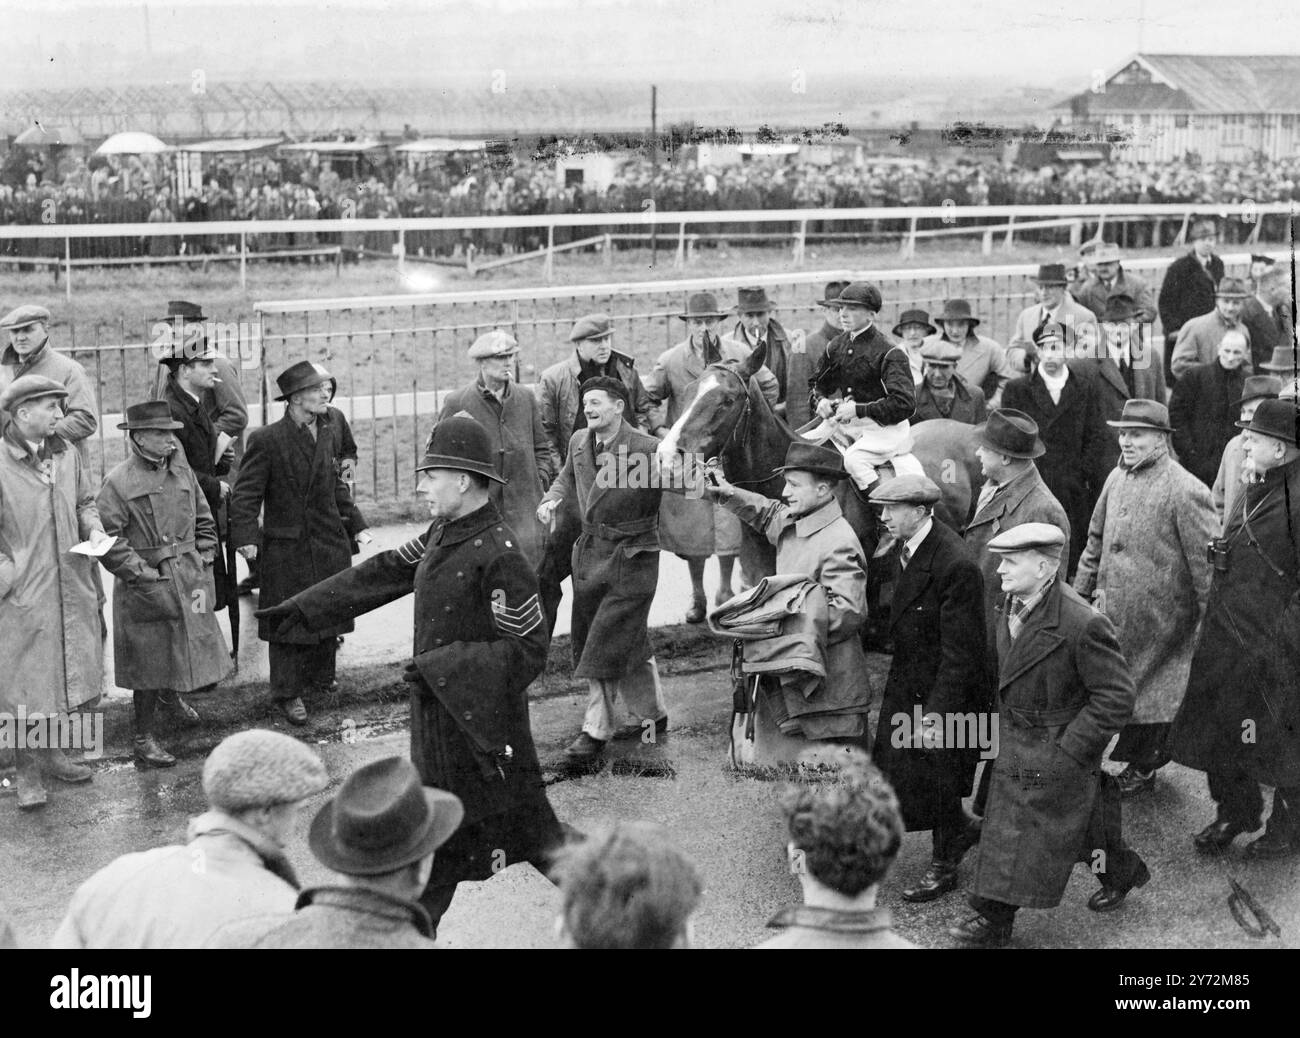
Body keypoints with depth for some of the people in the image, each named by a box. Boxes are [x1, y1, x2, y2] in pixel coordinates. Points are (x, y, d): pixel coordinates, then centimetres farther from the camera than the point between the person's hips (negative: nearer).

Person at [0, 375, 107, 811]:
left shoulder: (66, 455, 5)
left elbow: (84, 502, 17)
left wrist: (93, 528, -1)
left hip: (71, 588, 6)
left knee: (65, 673, 16)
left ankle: (51, 754, 33)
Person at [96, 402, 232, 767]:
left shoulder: (184, 475, 8)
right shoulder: (118, 483, -10)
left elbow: (206, 527, 13)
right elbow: (108, 542, -14)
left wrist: (202, 578, 3)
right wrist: (148, 579, -17)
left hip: (190, 586, 6)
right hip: (145, 594, -6)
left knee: (204, 668, 13)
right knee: (150, 667, 3)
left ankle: (171, 691, 46)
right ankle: (144, 740, 19)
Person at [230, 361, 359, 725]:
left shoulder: (326, 433, 7)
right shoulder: (267, 440, -13)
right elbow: (246, 493, -12)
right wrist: (246, 537, -21)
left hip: (329, 544, 6)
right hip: (287, 548, -6)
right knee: (288, 620, 1)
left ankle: (320, 678, 28)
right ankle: (288, 693, 10)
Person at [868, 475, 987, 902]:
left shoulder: (956, 566, -27)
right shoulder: (907, 549, 1)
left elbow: (960, 652, -24)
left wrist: (936, 714, -24)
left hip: (944, 690, -8)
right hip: (907, 684, 8)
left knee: (935, 781, 6)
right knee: (893, 770, 14)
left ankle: (944, 866, 28)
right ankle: (960, 831, 36)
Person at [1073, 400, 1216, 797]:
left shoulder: (1187, 492, -17)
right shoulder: (1117, 477, 6)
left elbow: (1206, 566, -14)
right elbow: (1096, 540, 17)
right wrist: (1079, 593, 17)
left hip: (1158, 625, -7)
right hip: (1110, 612, 7)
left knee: (1149, 697, 9)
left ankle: (1143, 768, 30)